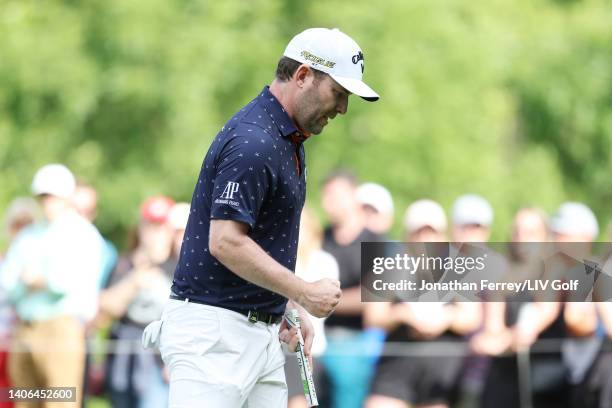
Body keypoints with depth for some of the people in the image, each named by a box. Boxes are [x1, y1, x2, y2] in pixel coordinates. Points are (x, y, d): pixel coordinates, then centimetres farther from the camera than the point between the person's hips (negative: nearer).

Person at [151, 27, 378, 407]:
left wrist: (292, 306, 15)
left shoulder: (289, 140, 15)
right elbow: (225, 242, -23)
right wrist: (305, 292, -17)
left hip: (262, 330, 10)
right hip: (214, 329, -10)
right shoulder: (252, 141, -17)